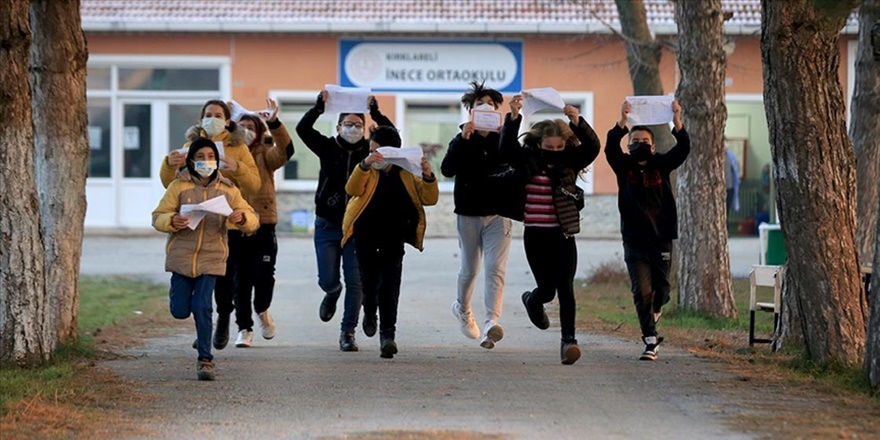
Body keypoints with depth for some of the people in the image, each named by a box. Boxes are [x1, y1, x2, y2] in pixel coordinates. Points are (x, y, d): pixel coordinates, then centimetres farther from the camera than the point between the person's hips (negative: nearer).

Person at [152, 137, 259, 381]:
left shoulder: (228, 190, 5)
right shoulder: (179, 186, 1)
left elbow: (253, 221, 3)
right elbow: (158, 217, -1)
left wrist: (242, 217, -21)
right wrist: (172, 221, -24)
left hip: (211, 259, 0)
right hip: (181, 257, 0)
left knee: (202, 308, -11)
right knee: (180, 311, 2)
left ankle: (206, 360, 1)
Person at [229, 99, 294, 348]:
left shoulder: (265, 155, 4)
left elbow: (285, 150, -14)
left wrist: (274, 123, -30)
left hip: (263, 225, -1)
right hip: (235, 226, 1)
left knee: (264, 274, -9)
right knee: (240, 280, 5)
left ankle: (262, 310, 20)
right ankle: (244, 328, 15)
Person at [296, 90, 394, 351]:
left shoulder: (370, 150, 2)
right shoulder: (328, 148, 2)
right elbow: (303, 129, -10)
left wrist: (375, 111, -18)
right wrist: (319, 106, -19)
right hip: (328, 224, 0)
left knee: (355, 282, -3)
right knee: (327, 279, 1)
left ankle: (348, 332, 5)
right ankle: (332, 294, 38)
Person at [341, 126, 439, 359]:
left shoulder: (406, 173, -1)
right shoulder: (368, 171, -3)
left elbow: (429, 199, -7)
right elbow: (353, 190, -23)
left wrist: (428, 177, -25)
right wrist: (364, 164, -38)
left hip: (393, 237, -1)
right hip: (366, 237, 1)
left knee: (389, 284, -12)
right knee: (369, 284, 11)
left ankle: (387, 334, -17)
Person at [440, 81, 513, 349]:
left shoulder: (503, 139, 2)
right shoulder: (462, 141, 0)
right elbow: (447, 169, -17)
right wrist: (464, 139, -26)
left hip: (498, 214, 0)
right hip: (468, 214, 0)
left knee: (495, 268, -14)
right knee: (469, 270, 13)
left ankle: (491, 323, -25)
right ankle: (462, 308, 41)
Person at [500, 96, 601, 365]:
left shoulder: (570, 160, 2)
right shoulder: (527, 159, 0)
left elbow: (592, 147, -13)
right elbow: (506, 146, -16)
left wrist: (577, 122, -27)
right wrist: (513, 118, -28)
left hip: (563, 235, 1)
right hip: (535, 236, 0)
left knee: (565, 288, -6)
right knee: (547, 289, 5)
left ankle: (568, 339, -3)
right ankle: (532, 301, 42)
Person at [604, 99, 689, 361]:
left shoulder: (661, 164, 5)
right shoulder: (624, 166, 2)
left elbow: (683, 150, -11)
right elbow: (611, 148, -17)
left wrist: (677, 123, -28)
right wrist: (622, 122, -32)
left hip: (661, 238, 1)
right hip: (634, 239, -1)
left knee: (660, 288, 9)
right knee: (642, 291, -9)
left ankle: (653, 311, 43)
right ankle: (650, 341, -6)